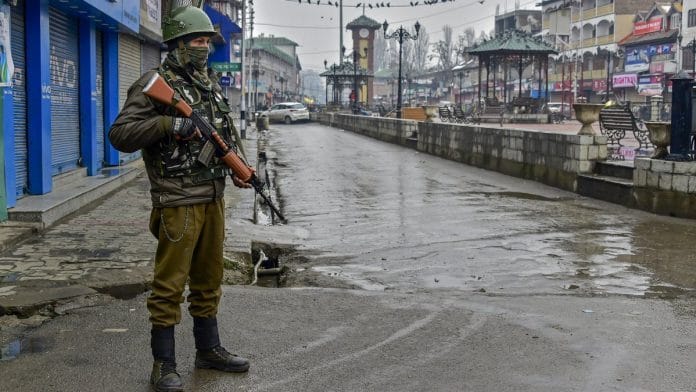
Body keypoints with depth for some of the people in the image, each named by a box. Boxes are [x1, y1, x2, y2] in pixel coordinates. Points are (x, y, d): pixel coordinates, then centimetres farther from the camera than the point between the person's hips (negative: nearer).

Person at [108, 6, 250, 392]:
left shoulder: (210, 82, 14)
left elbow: (228, 129, 21)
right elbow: (119, 135, -15)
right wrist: (168, 124, -26)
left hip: (213, 197, 8)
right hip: (178, 201, -8)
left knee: (209, 279, 16)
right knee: (170, 283, -2)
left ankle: (208, 349, 30)